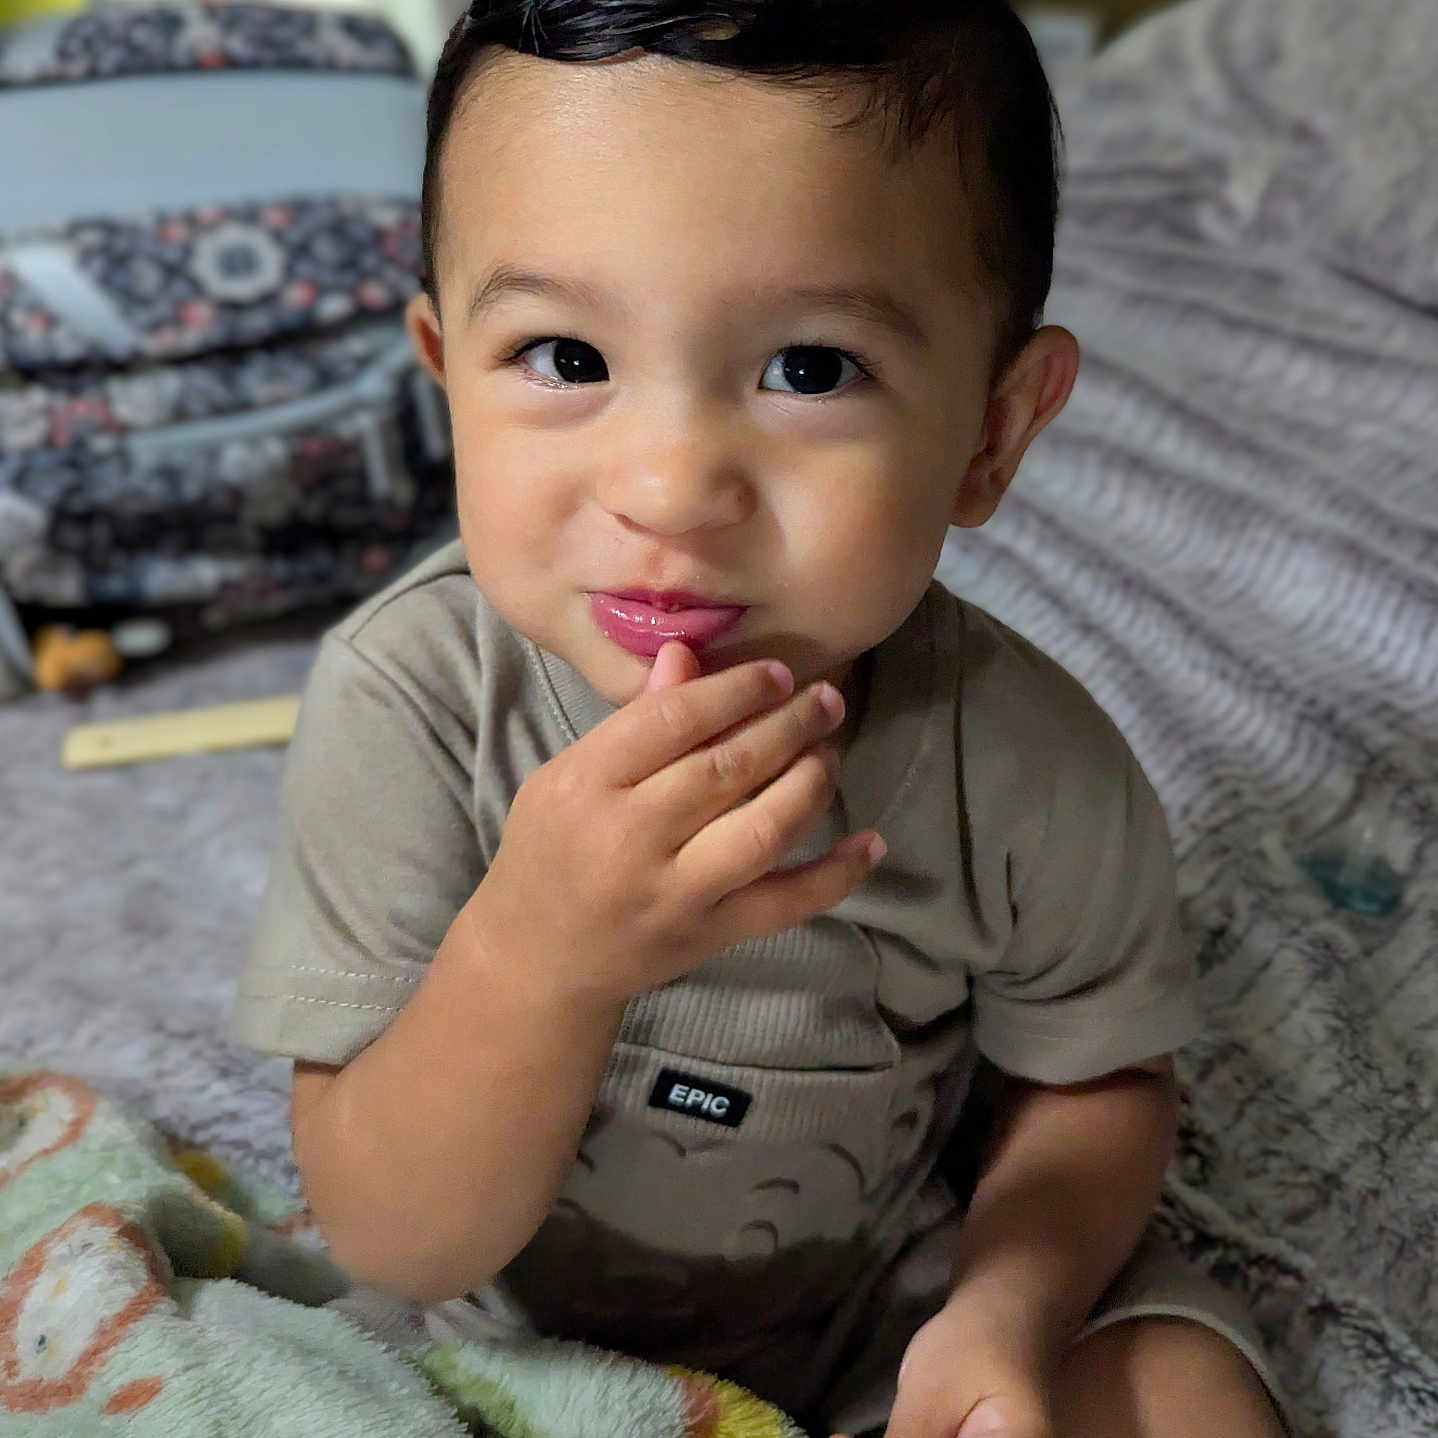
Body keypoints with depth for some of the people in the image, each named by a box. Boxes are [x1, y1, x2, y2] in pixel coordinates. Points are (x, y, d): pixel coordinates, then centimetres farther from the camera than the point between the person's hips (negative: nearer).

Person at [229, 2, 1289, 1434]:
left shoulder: (1029, 765, -23)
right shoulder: (403, 704, -26)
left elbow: (1094, 1077, -3)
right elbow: (390, 1243, -23)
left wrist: (1010, 1307, -22)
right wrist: (533, 958, -41)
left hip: (900, 1294, 2)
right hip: (516, 1316, 0)